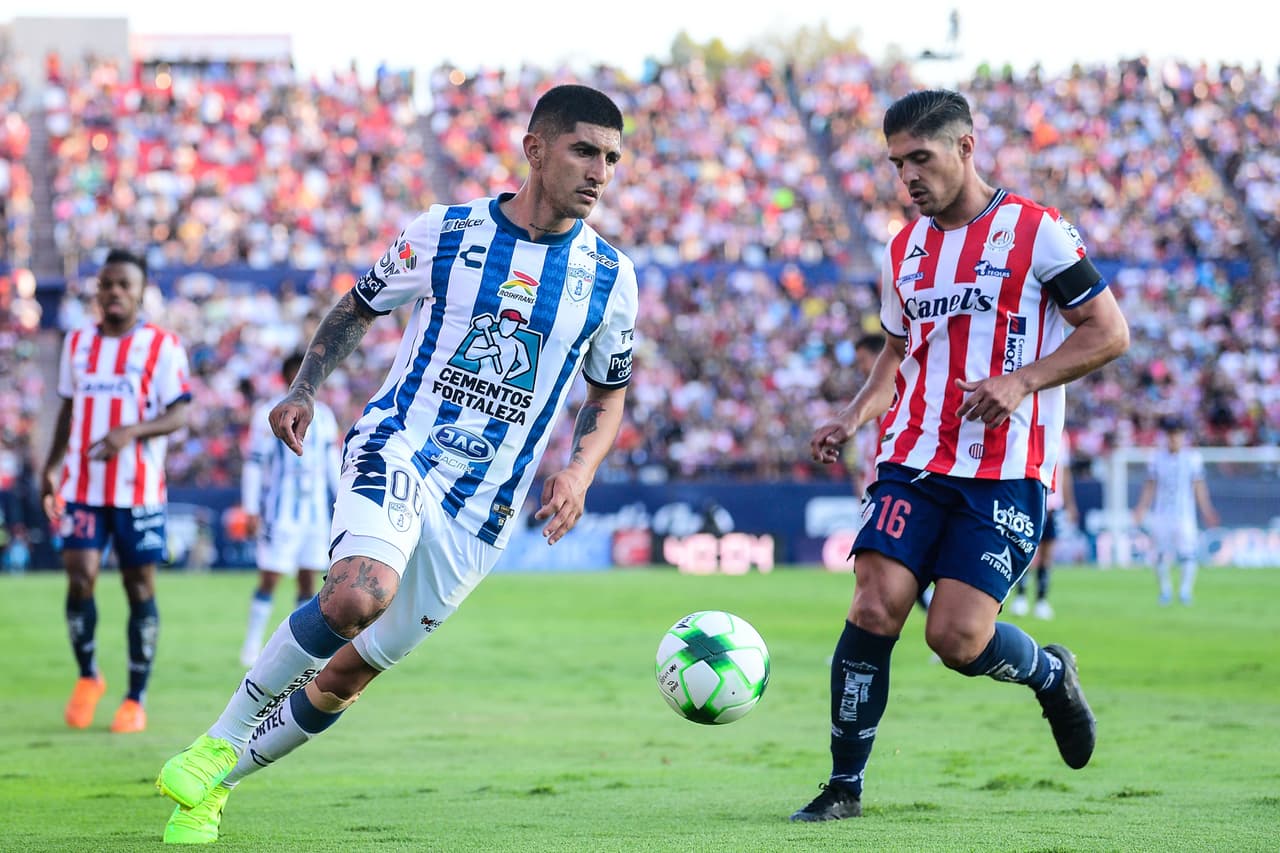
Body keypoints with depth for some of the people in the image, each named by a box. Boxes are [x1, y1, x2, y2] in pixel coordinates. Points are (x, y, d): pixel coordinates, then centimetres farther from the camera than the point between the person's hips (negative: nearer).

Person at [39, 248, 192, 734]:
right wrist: (51, 466, 13)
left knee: (140, 586, 1)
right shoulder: (77, 343, 11)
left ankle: (136, 699, 10)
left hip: (139, 489, -3)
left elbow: (179, 415, -8)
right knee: (80, 577, -10)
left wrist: (132, 432, -24)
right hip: (82, 486, 3)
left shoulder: (163, 347, -3)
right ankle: (87, 677, 13)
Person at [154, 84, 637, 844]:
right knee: (359, 594, -33)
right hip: (399, 447, -3)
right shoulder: (446, 233, 1)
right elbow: (359, 306, 16)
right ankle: (220, 742, -15)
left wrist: (578, 473, -1)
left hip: (482, 509, 3)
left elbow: (610, 394, 17)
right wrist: (304, 388, 1)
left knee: (350, 672, 4)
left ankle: (212, 784, 26)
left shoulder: (610, 277, 4)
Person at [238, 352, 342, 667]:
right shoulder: (270, 415, -5)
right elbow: (253, 463, -6)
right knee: (269, 579, -6)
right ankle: (251, 647, 1)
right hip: (280, 513, -5)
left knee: (308, 581, 5)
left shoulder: (324, 416, 11)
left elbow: (333, 464, 16)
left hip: (316, 512, 5)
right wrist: (250, 509, -11)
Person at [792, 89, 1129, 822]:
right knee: (875, 609, -11)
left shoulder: (1034, 231, -5)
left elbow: (1109, 332, -5)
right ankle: (845, 785, 0)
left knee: (956, 637, -12)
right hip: (914, 461, 5)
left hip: (1006, 472, -5)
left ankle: (1050, 674, 22)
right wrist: (854, 416, 8)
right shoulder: (905, 251, 14)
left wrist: (1021, 382, -18)